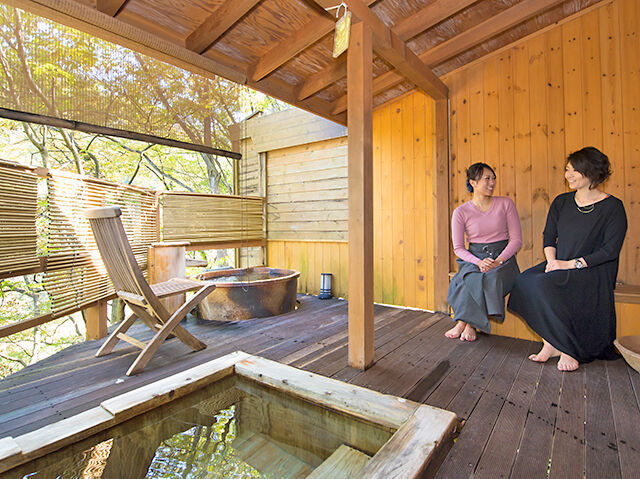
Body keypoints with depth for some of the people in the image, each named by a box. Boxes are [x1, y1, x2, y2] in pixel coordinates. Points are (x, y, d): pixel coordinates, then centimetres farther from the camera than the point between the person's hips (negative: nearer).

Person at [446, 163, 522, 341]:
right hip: (473, 258, 0)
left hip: (503, 256, 1)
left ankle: (465, 321, -13)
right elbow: (458, 248, -1)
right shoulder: (461, 212, 0)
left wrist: (498, 260, -15)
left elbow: (516, 239, 1)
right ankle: (470, 325, -13)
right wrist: (479, 262, -19)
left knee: (492, 279, -31)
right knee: (472, 280, -32)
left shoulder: (505, 203, 3)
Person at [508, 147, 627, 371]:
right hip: (558, 267, 5)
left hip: (593, 271, -5)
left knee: (544, 284, -32)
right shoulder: (561, 202, 11)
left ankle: (567, 348, -14)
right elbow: (549, 236, 9)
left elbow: (610, 250, -10)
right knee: (526, 281, -24)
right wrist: (552, 260, -9)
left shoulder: (612, 207, -4)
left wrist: (572, 264, -19)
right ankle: (551, 343, -13)